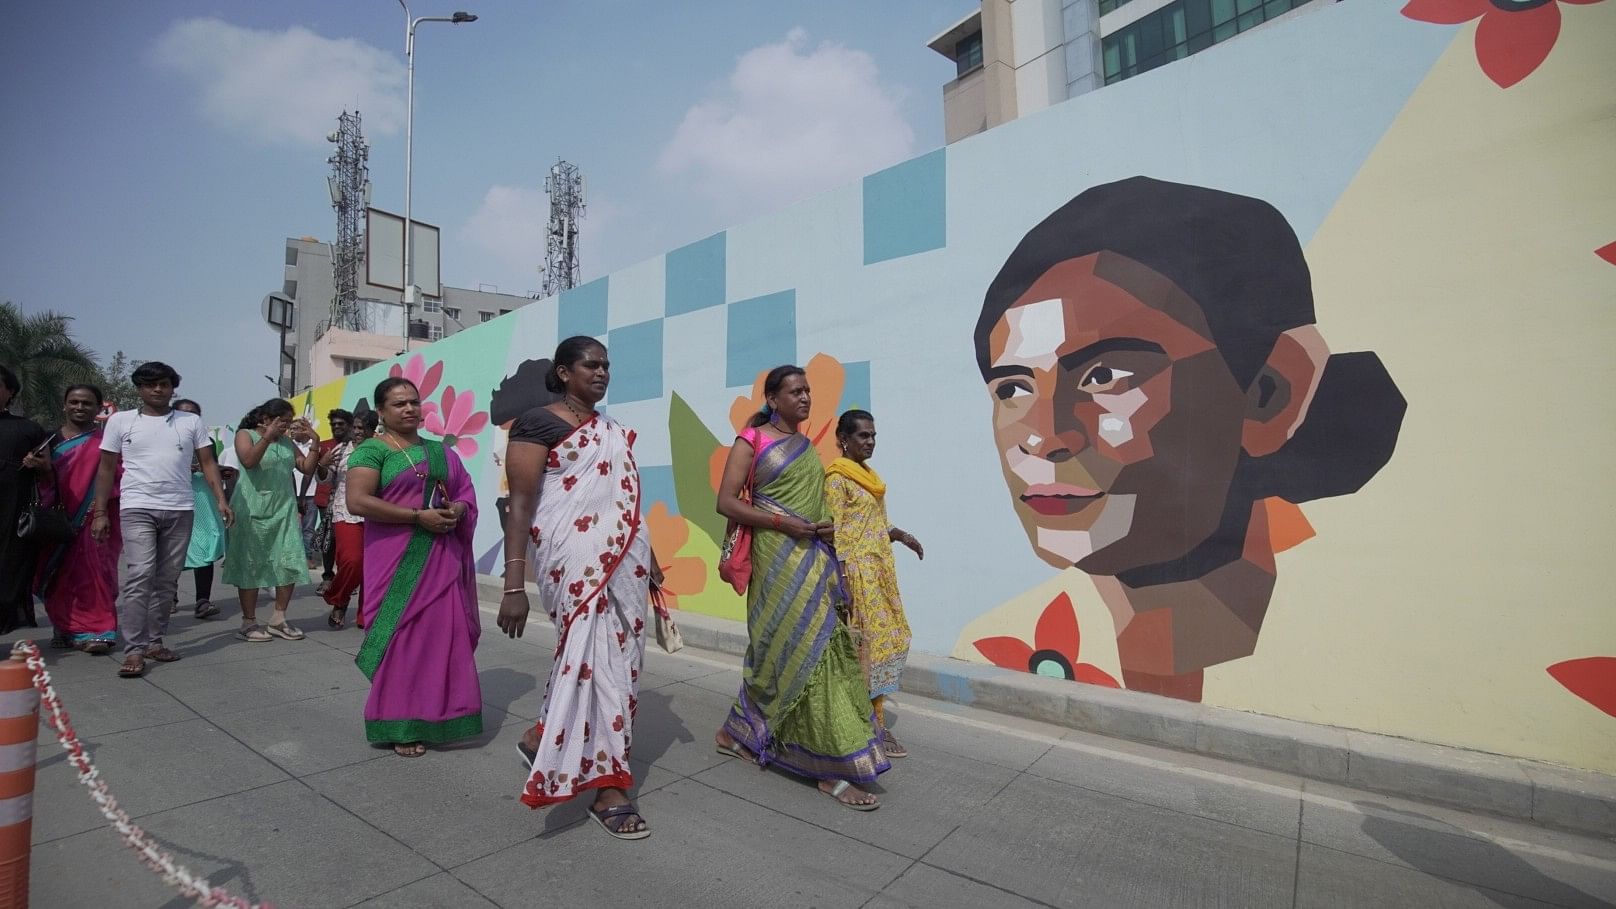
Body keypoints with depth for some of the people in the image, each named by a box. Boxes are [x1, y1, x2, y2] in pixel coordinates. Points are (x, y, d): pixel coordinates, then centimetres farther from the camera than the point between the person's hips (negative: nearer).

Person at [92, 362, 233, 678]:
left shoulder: (191, 421, 9)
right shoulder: (120, 421, 7)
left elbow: (208, 463, 7)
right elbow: (106, 469, 9)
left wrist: (221, 500, -4)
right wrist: (100, 512, 4)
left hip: (180, 510, 2)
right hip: (137, 508, -2)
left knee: (167, 580, 7)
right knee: (140, 576, -11)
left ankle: (155, 641, 16)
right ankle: (134, 650, -7)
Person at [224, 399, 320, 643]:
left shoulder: (287, 442, 16)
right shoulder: (245, 435, 1)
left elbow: (307, 467, 10)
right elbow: (248, 461, -17)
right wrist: (268, 436, -19)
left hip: (284, 510, 5)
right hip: (253, 510, -5)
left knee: (289, 564, 0)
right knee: (251, 565, 2)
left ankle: (278, 619, 10)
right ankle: (249, 622, 12)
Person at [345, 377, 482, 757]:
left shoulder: (441, 451, 15)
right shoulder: (372, 450, -2)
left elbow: (466, 493, 17)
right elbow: (357, 501, -14)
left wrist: (458, 509, -6)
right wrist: (418, 516, -18)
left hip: (442, 557, 5)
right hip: (396, 560, -5)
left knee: (445, 634, 6)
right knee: (401, 638, -1)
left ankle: (435, 716, 20)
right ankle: (400, 726, 13)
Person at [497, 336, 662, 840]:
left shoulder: (615, 431, 17)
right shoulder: (538, 423, -4)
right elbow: (520, 505, -10)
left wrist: (648, 559, 19)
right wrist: (514, 585, -16)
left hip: (623, 557, 7)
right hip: (573, 557, -7)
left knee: (621, 655, 9)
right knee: (596, 654, -7)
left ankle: (545, 737, 32)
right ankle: (607, 786, 7)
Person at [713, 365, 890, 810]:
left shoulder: (807, 446, 17)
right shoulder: (752, 440, -3)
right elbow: (725, 502, -9)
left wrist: (829, 527, 2)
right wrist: (783, 524, -18)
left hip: (815, 557, 7)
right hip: (779, 557, -7)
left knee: (778, 648, 12)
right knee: (808, 647, -9)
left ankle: (737, 732, 31)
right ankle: (831, 769, -1)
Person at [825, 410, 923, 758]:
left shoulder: (867, 474, 15)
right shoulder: (837, 477, -12)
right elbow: (834, 532, -16)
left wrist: (899, 534, 4)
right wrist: (843, 582, -20)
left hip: (880, 571, 9)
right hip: (858, 573, -9)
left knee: (887, 639, 12)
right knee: (867, 644, -3)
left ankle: (871, 717, 25)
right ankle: (873, 725, 9)